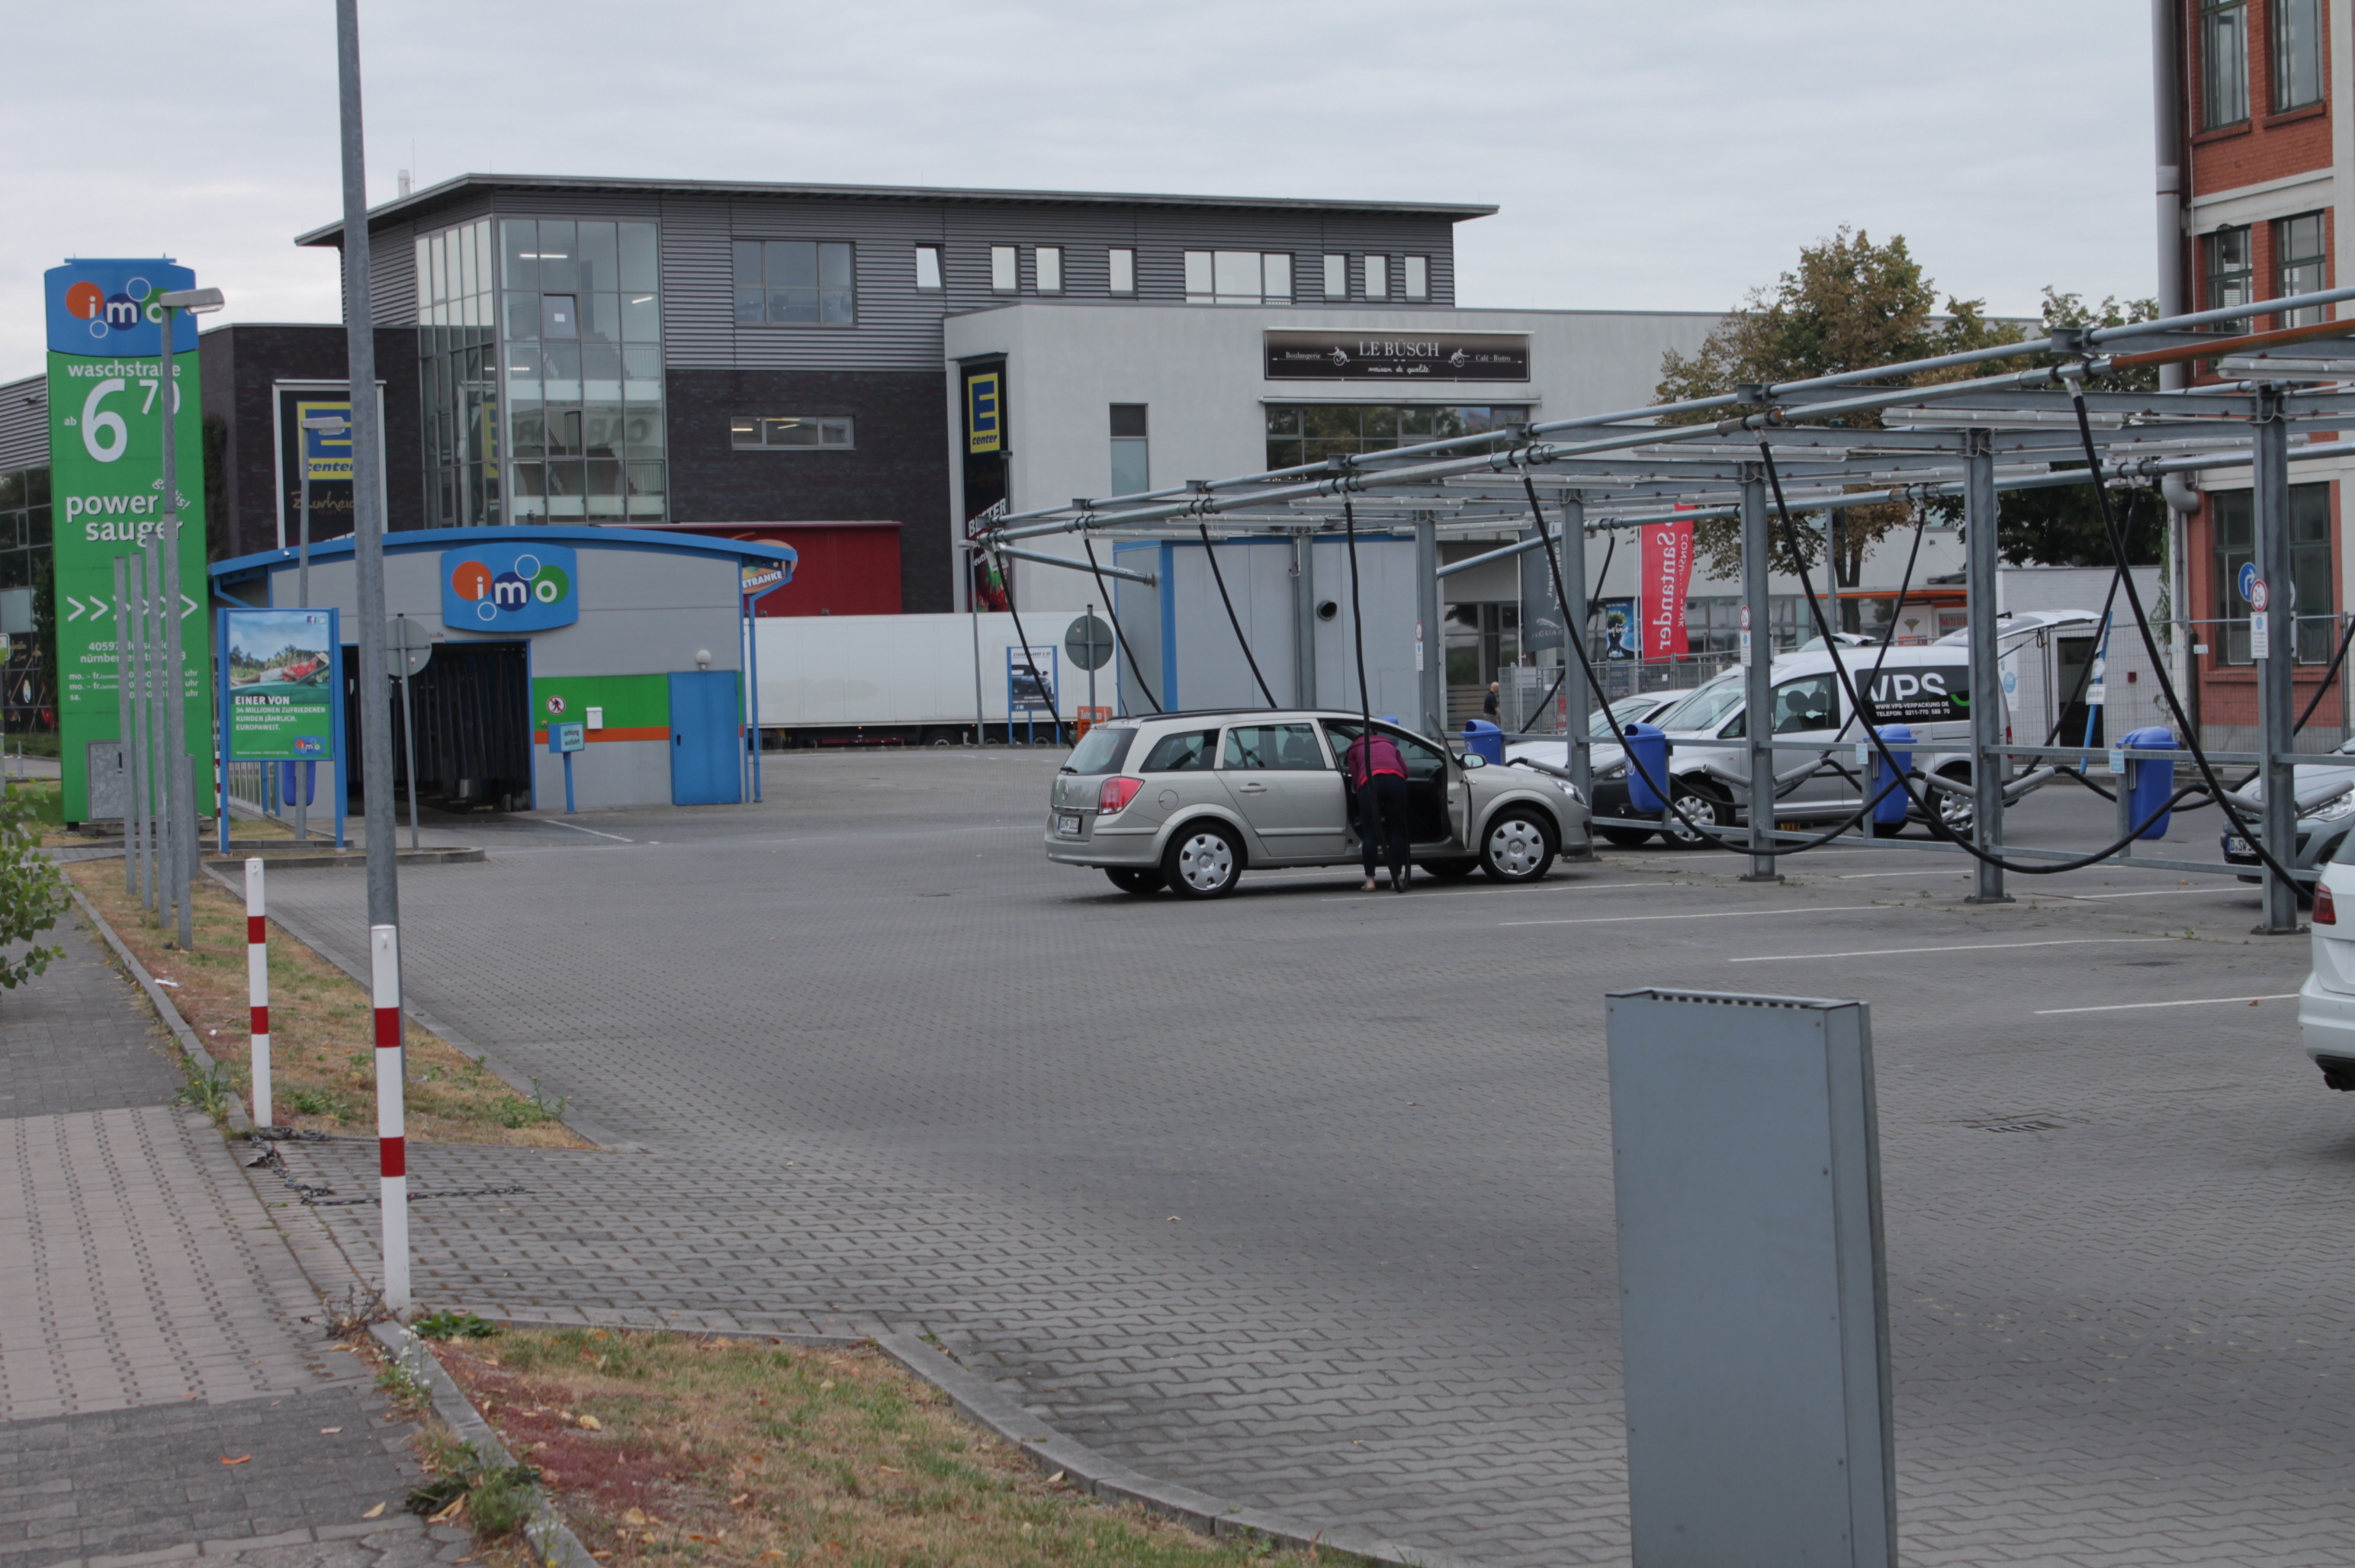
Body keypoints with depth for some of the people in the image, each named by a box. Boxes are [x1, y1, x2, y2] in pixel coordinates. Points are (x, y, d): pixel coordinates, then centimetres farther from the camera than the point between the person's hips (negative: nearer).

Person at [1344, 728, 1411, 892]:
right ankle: (1396, 880, 6)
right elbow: (1405, 770, 22)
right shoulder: (1389, 744, 36)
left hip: (1370, 781, -2)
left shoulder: (1354, 748, 29)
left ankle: (1370, 880, 0)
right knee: (1396, 831, 9)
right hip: (1395, 779, 2)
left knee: (1369, 833, 3)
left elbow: (1355, 778, 17)